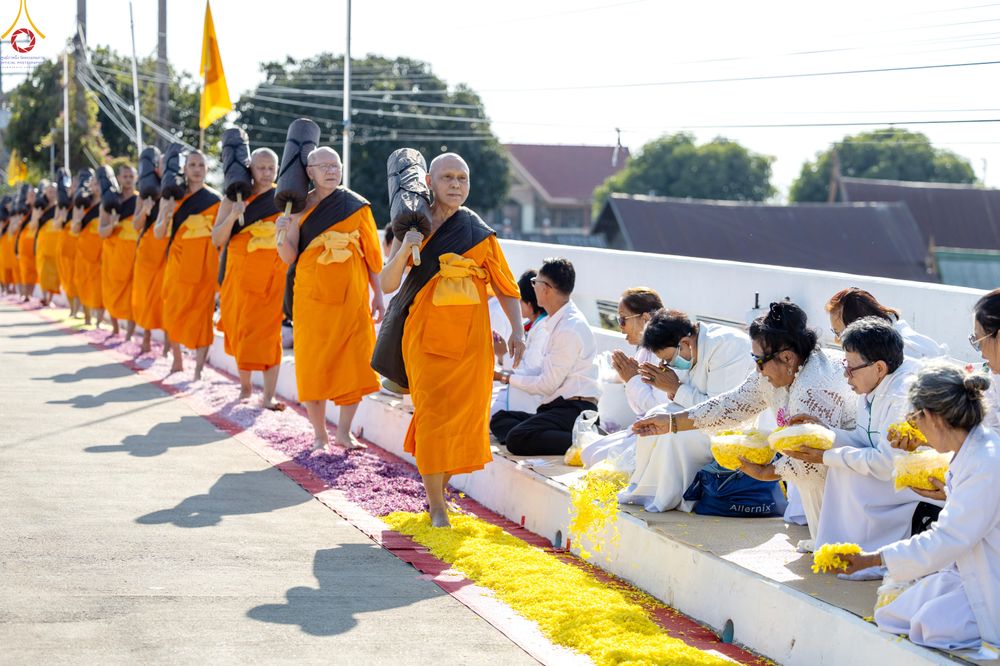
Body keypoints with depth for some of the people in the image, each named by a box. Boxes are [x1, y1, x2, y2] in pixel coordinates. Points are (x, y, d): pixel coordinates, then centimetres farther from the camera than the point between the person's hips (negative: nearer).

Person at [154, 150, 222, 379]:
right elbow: (158, 234, 5)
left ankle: (199, 369, -2)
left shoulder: (215, 199, 2)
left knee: (201, 315, -5)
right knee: (173, 314, 7)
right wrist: (165, 217, -14)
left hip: (204, 265, -2)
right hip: (177, 263, 2)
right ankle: (177, 360, 25)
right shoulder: (171, 197, 6)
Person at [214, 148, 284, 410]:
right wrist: (233, 216, -15)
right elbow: (217, 239, 0)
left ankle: (268, 396, -9)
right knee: (240, 332, 5)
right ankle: (245, 386, 23)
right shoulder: (234, 199, 5)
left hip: (273, 277, -1)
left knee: (269, 334, -8)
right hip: (241, 276, 1)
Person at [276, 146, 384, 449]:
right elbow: (289, 257, -2)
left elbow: (372, 254, 7)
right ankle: (320, 435, 11)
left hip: (352, 299, 0)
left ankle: (344, 432, 12)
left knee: (354, 365, -1)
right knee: (314, 367, 0)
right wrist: (283, 234, -21)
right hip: (311, 299, 0)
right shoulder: (299, 208, 3)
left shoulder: (357, 206, 3)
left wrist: (378, 295, 4)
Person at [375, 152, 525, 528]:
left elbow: (506, 288, 5)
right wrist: (404, 249, -18)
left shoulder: (479, 234, 5)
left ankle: (439, 489, 25)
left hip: (470, 341, 1)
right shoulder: (413, 228, 4)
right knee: (432, 415, -9)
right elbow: (388, 285, -2)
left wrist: (517, 330, -8)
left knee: (464, 416, 3)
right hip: (426, 338, -1)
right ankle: (437, 506, -4)